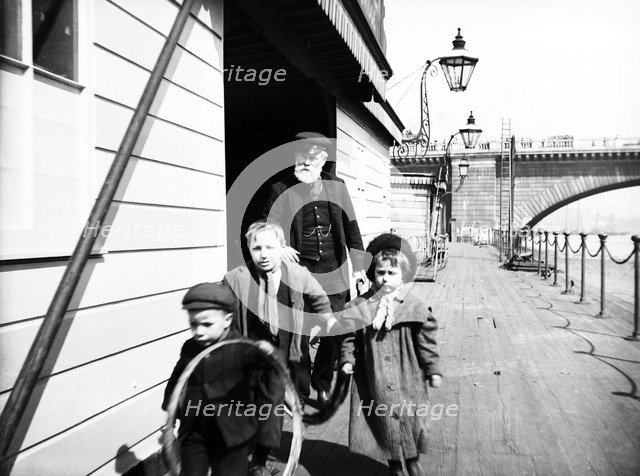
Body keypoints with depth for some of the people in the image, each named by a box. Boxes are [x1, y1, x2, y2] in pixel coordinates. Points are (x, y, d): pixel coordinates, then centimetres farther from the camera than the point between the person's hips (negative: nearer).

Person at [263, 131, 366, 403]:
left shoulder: (337, 186, 5)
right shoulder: (282, 189, -3)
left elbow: (351, 226, 10)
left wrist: (358, 264, 9)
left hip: (334, 275, 2)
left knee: (334, 333, 8)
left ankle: (322, 383, 34)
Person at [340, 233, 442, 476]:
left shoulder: (415, 307, -8)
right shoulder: (362, 306, -5)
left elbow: (426, 341, -3)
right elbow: (351, 335, 4)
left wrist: (433, 369, -1)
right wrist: (347, 359, -4)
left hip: (407, 378, -1)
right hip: (374, 381, 1)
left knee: (410, 419, 10)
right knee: (384, 419, 13)